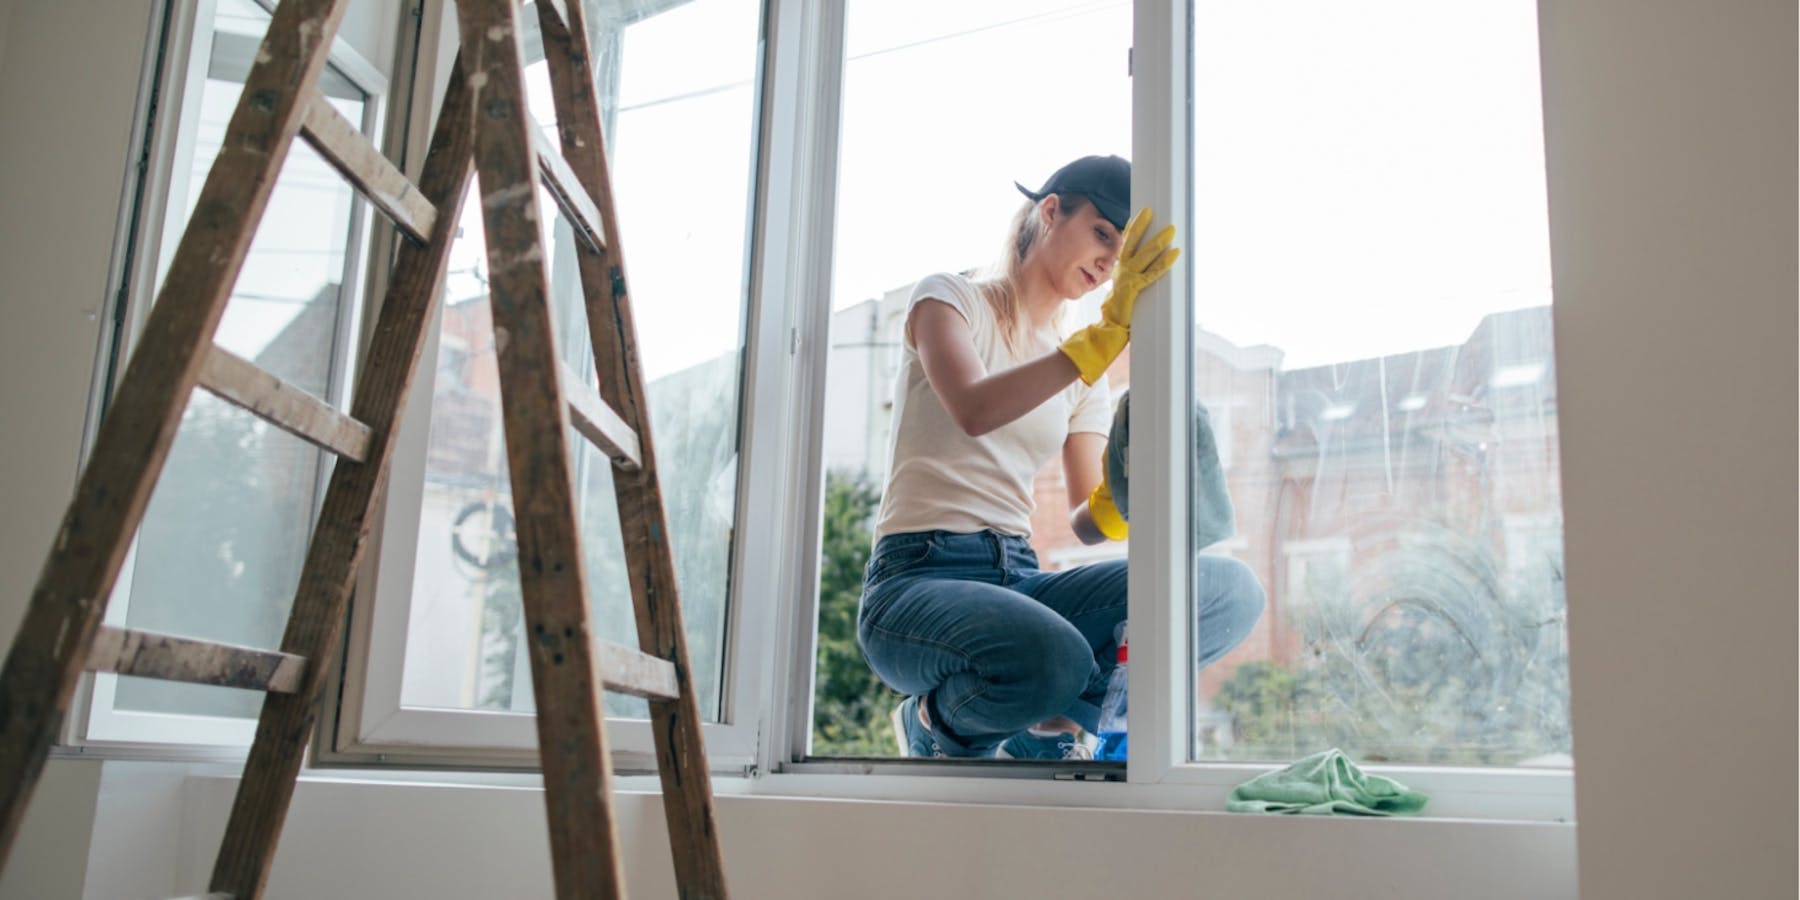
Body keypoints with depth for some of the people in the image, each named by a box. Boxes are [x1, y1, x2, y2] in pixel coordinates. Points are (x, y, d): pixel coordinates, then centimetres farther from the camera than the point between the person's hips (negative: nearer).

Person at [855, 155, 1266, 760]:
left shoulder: (1084, 374, 18)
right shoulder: (949, 298, 3)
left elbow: (1086, 521, 9)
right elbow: (973, 411, -21)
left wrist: (1115, 504, -15)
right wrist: (1109, 331, -24)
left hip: (1019, 579, 6)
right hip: (917, 580, -5)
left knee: (1231, 589, -17)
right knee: (1053, 659, -38)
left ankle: (1044, 724, -5)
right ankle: (938, 722, -4)